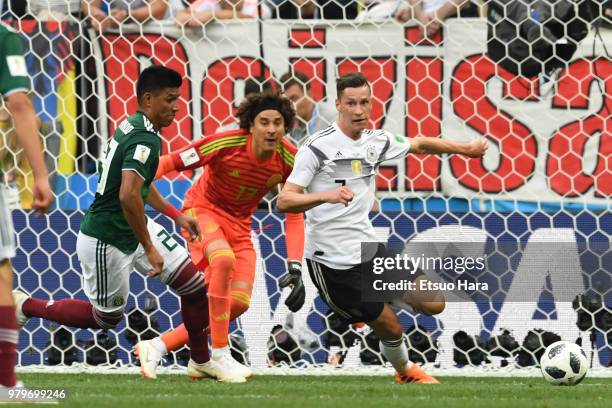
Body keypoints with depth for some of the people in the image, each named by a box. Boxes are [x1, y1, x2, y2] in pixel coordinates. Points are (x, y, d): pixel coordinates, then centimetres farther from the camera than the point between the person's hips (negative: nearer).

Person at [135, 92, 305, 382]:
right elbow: (168, 163, -21)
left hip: (240, 225, 5)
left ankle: (158, 347, 0)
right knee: (224, 259, -36)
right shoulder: (226, 144, -26)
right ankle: (220, 356, -29)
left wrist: (295, 268, -18)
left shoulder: (289, 159, -15)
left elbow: (294, 216, -8)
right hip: (203, 210, -5)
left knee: (239, 302, -9)